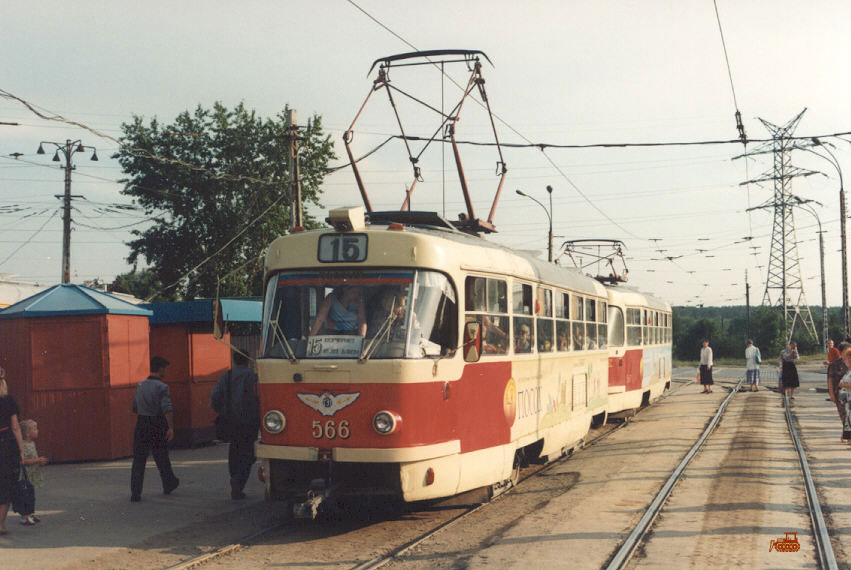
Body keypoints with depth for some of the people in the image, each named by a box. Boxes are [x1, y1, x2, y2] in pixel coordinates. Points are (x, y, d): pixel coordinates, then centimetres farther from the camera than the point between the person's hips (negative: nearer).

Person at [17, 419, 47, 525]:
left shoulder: (32, 443, 12)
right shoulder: (23, 446, -19)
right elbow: (24, 461, -26)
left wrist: (40, 461, 8)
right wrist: (38, 460, -24)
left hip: (33, 477, 10)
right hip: (27, 476, -10)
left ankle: (31, 514, 25)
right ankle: (24, 517, 1)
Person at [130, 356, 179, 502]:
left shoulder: (140, 385, 8)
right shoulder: (162, 387, -12)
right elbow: (167, 408, -26)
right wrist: (171, 427, -30)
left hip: (141, 425, 4)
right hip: (158, 426, -4)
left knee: (138, 460, 3)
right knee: (162, 458, 14)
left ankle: (135, 493, -5)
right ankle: (168, 485, 34)